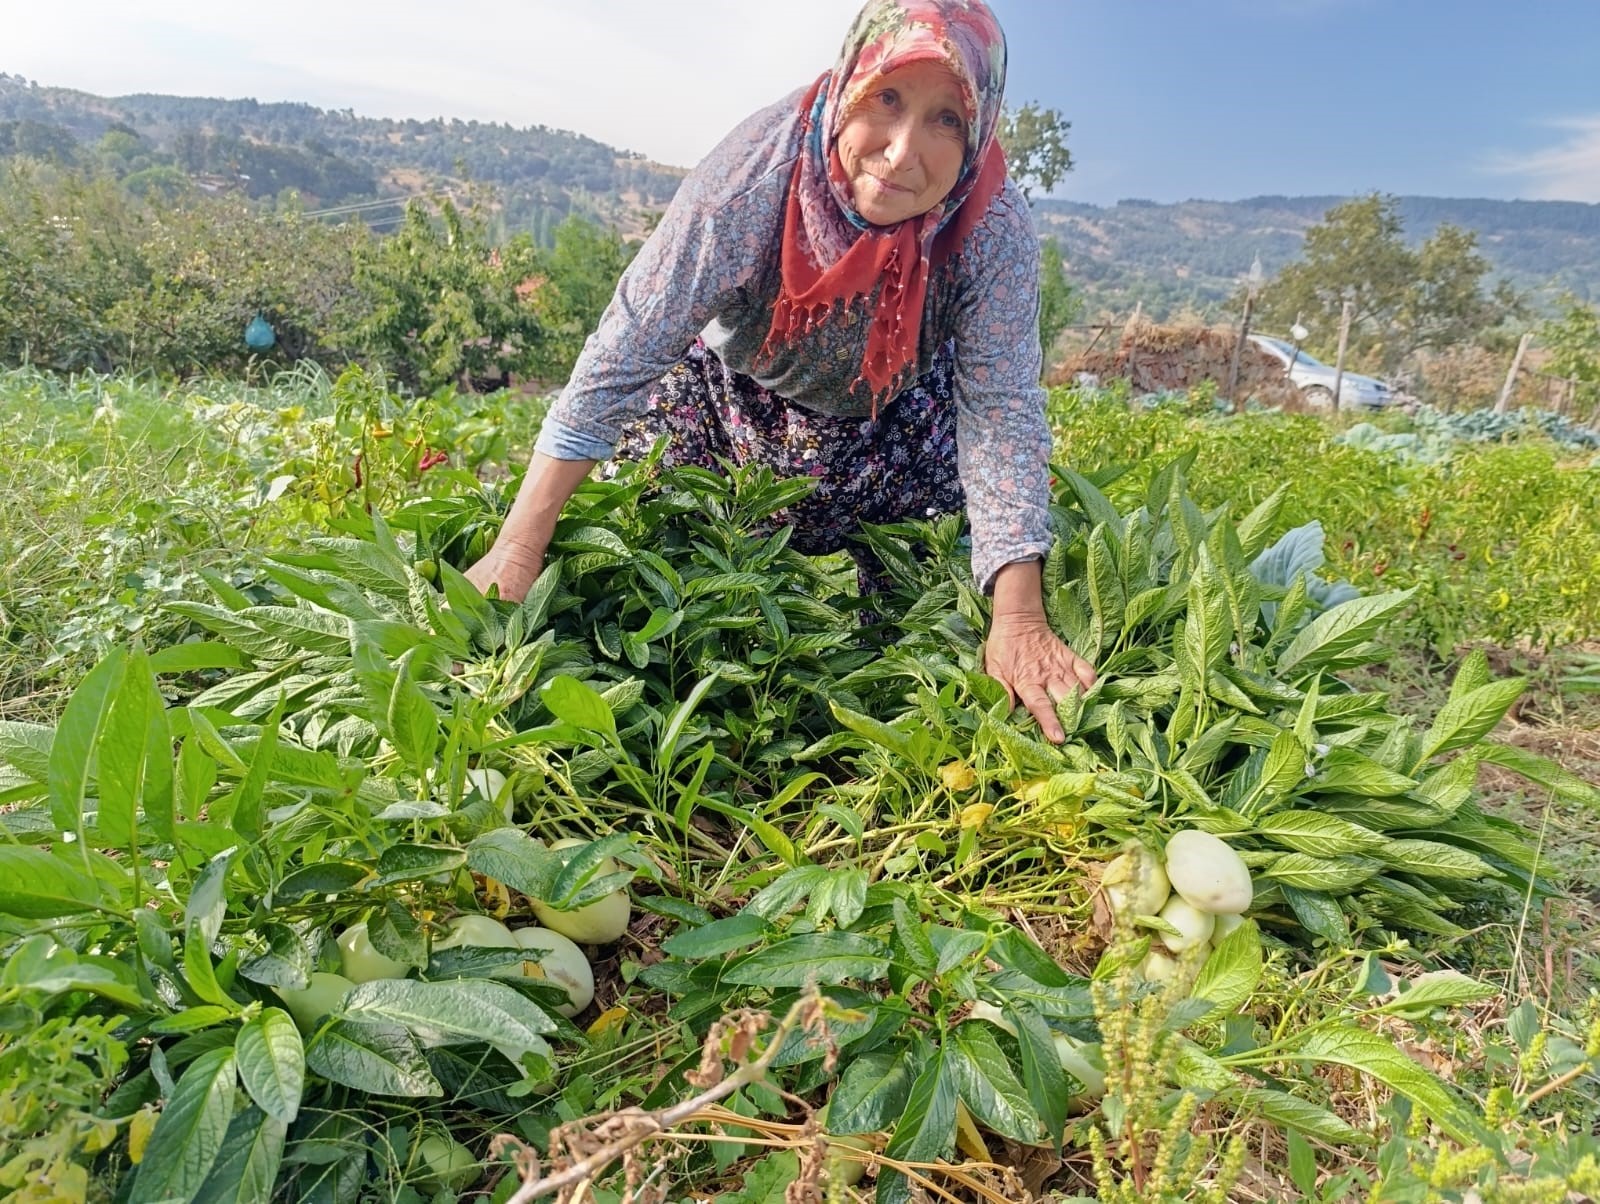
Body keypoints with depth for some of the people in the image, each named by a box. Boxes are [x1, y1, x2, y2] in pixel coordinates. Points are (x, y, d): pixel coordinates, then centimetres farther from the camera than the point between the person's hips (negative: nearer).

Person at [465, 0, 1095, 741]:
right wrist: (518, 550, -37)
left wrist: (1019, 616, -38)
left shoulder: (997, 229, -30)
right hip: (732, 391, 0)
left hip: (893, 420, 1)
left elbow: (1001, 415, -27)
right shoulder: (760, 167, -36)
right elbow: (625, 351, -35)